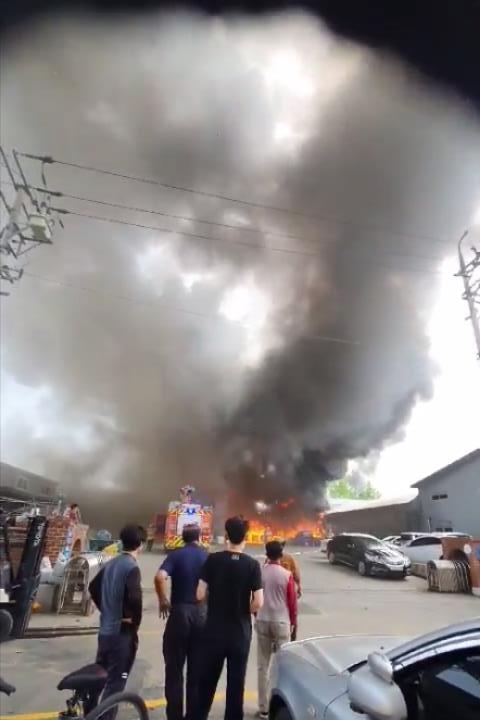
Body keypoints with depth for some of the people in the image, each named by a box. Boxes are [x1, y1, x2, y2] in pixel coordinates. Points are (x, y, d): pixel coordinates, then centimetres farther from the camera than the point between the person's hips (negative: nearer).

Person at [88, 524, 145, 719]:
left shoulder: (111, 563, 4)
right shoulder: (132, 567, -22)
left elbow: (93, 587, 15)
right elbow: (135, 598, -33)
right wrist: (135, 626, -16)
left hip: (105, 629, 8)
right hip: (122, 633, -8)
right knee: (115, 683, 5)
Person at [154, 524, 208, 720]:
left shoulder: (176, 555, -4)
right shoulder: (208, 557, 2)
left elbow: (160, 577, -20)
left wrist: (163, 601, -6)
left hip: (179, 612, -2)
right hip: (202, 613, 2)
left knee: (174, 669, 13)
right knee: (197, 671, 15)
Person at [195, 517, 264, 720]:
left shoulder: (213, 560, -11)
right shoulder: (252, 564, -13)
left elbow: (200, 595, -11)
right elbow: (258, 603, -15)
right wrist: (243, 610, 4)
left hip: (214, 631, 1)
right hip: (240, 633, -1)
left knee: (207, 680, 18)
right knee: (236, 683, 15)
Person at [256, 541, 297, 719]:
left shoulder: (259, 573, -5)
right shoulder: (287, 575, -12)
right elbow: (292, 600, -4)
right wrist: (293, 621, 11)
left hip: (262, 621, 2)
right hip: (281, 621, -2)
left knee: (263, 665, 11)